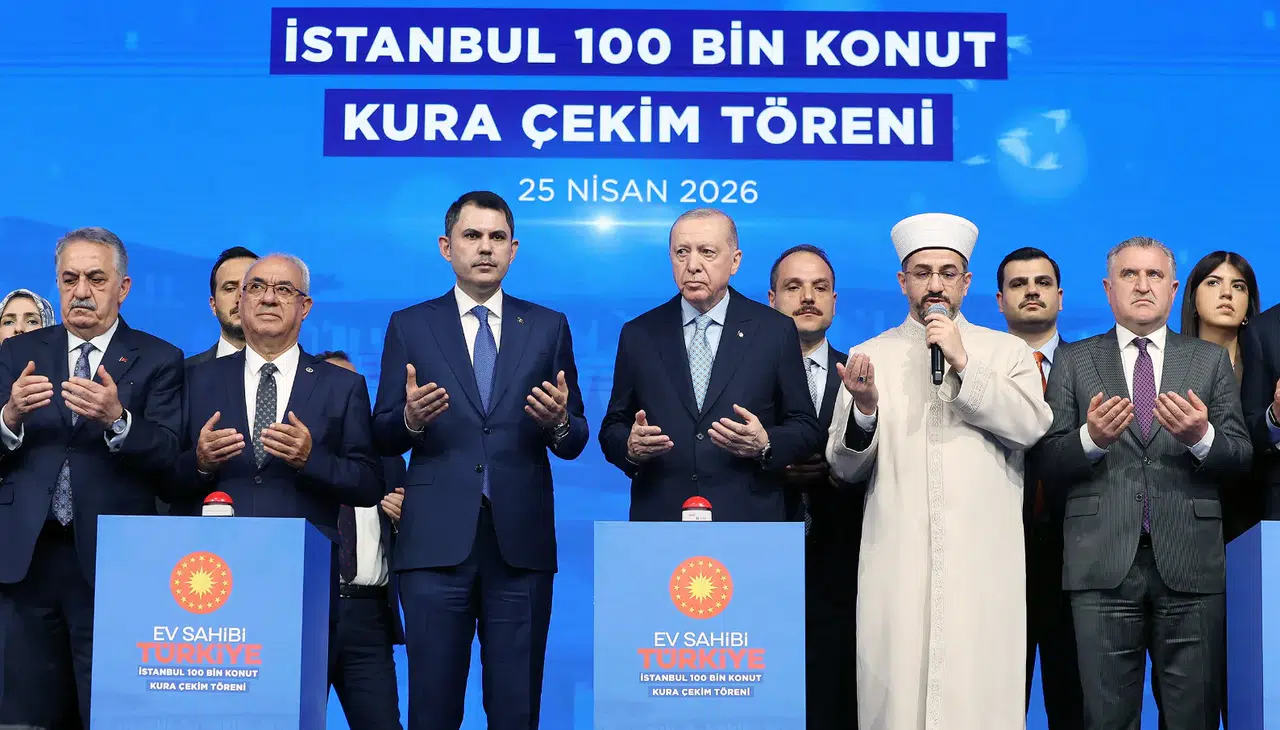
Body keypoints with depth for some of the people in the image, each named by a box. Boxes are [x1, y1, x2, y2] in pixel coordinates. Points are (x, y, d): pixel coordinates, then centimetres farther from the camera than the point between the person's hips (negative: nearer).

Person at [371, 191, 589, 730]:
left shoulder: (548, 326, 9)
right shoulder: (410, 326, 7)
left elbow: (574, 442, 7)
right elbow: (384, 438, 4)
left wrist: (558, 423, -15)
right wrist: (410, 418, -17)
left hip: (522, 540, 1)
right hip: (436, 540, -1)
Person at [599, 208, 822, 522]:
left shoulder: (776, 330, 2)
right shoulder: (638, 334, 7)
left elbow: (807, 429, 3)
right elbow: (612, 429, 9)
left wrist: (765, 444, -16)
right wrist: (630, 447, -12)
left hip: (748, 521, -1)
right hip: (660, 520, 1)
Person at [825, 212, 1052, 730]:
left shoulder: (1007, 352, 10)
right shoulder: (870, 355, 11)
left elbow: (1032, 426, -7)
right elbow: (845, 467, 6)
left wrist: (963, 365, -11)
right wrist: (865, 409, -13)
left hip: (983, 559, 0)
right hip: (898, 561, 1)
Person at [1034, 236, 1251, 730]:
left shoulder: (1211, 361, 12)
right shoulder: (1074, 361, 9)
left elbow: (1241, 458, 6)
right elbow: (1047, 465, 3)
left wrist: (1201, 438, -15)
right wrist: (1091, 438, -17)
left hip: (1189, 563, 1)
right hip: (1103, 563, -1)